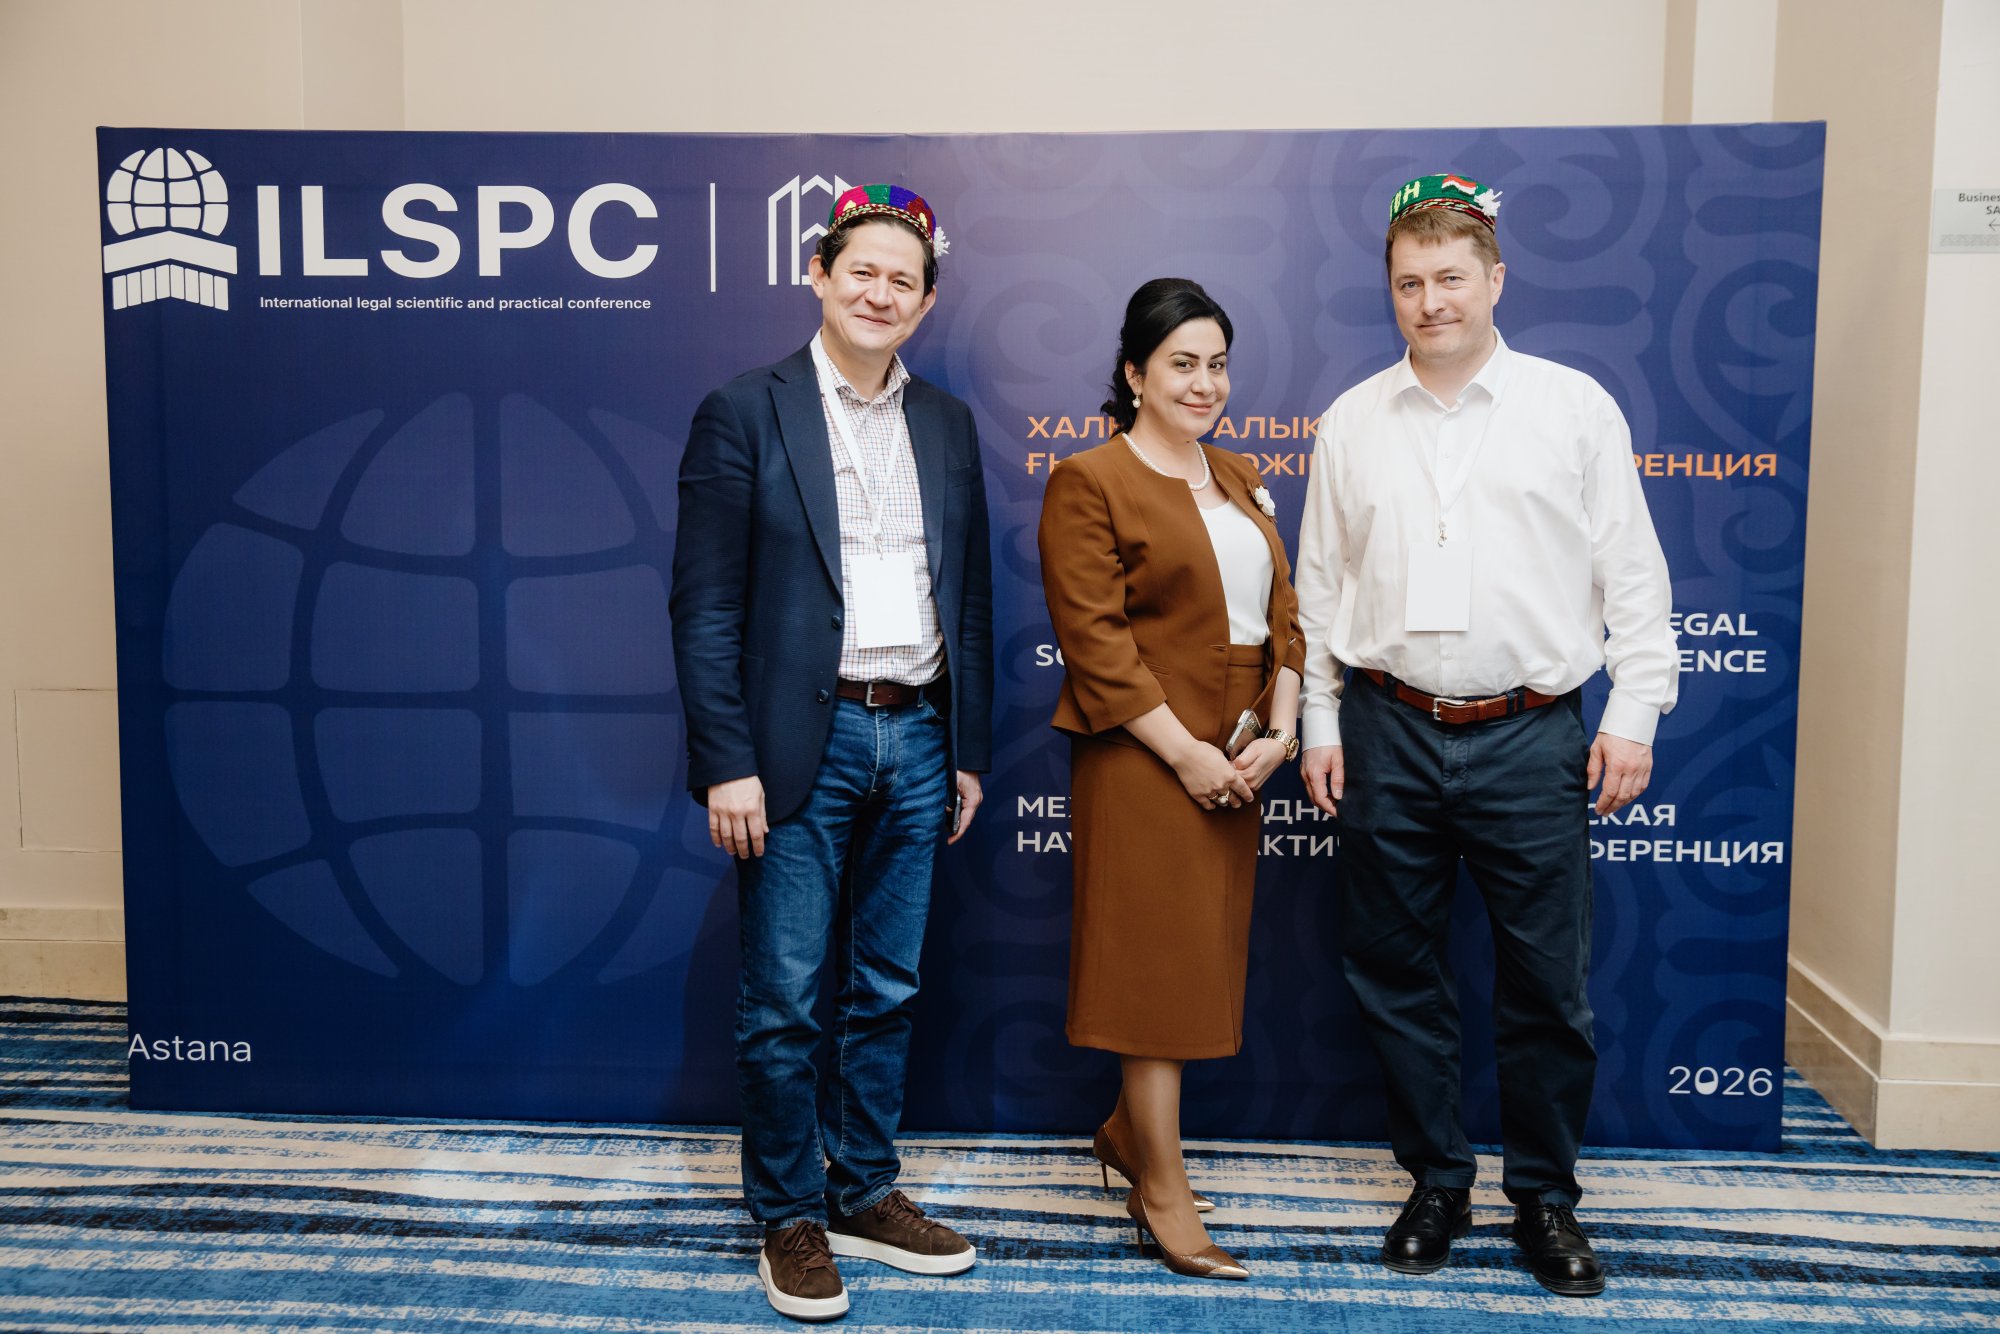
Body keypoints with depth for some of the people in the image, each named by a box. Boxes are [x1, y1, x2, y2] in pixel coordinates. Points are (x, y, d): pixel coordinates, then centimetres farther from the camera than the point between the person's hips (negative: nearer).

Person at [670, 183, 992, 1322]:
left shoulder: (949, 425, 11)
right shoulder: (745, 413, -3)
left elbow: (971, 599, 13)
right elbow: (705, 603, -7)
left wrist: (969, 748, 10)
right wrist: (728, 763, -13)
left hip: (917, 740, 5)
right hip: (803, 743, -4)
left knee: (887, 993, 14)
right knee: (784, 1002, 5)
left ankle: (865, 1195, 31)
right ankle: (791, 1217, 23)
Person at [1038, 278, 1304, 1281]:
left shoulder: (1241, 481, 16)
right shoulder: (1087, 481, -7)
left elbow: (1281, 614, 13)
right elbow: (1095, 641, -14)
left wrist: (1279, 731, -2)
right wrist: (1186, 753, -16)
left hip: (1237, 759, 7)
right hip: (1144, 758, -7)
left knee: (1203, 955, 14)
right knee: (1155, 960, 0)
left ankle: (1127, 1129, 33)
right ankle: (1165, 1193, 12)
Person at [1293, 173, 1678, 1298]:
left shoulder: (1575, 407, 3)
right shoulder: (1352, 422, 8)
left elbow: (1632, 574, 3)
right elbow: (1321, 584, 10)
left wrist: (1635, 714, -2)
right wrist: (1321, 722, 6)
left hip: (1531, 736, -2)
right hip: (1389, 732, 2)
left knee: (1549, 985, 5)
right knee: (1399, 975, 10)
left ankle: (1546, 1199, 26)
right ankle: (1438, 1184, 28)